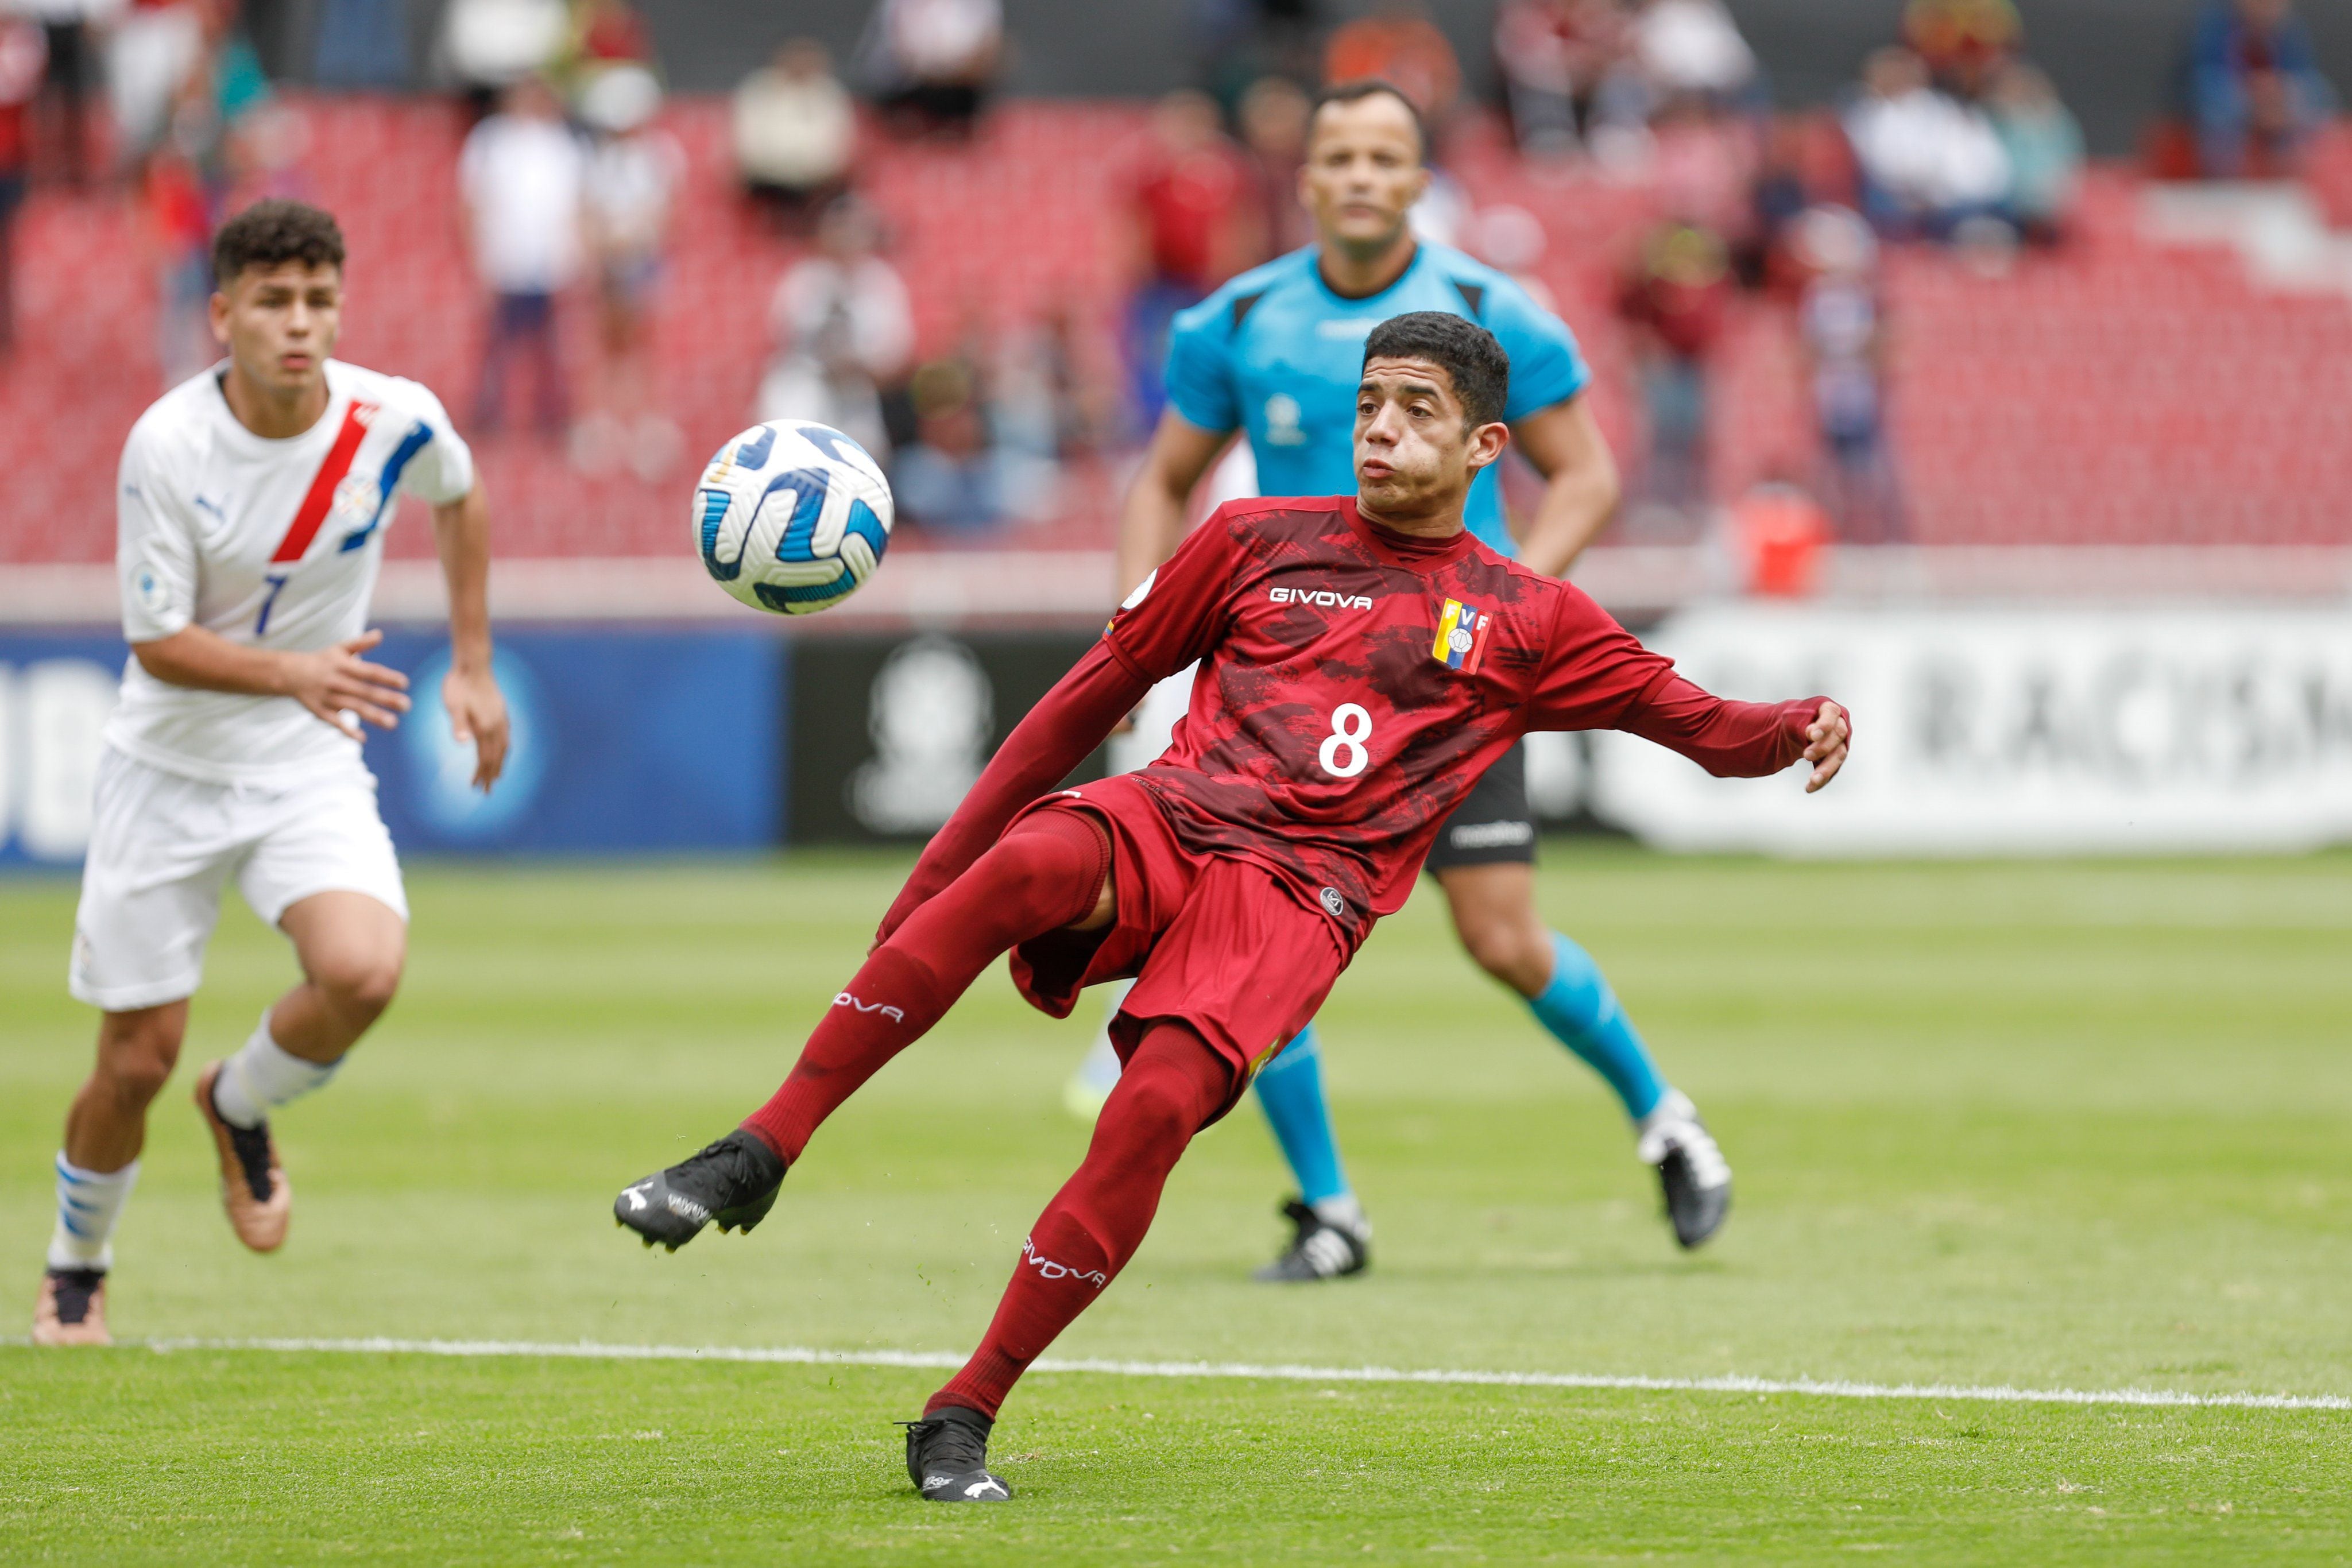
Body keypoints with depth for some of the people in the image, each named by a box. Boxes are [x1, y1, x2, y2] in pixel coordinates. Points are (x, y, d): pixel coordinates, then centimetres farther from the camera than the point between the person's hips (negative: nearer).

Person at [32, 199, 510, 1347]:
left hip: (310, 769, 2)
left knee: (362, 973, -26)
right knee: (137, 1061, 2)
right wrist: (294, 671, -33)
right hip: (168, 772, -2)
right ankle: (76, 1270, 33)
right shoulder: (167, 445, -20)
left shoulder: (394, 421, -12)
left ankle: (241, 1109, 8)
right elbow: (157, 640, -17)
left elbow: (460, 498, 13)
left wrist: (472, 668, 11)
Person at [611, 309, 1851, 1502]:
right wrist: (934, 873, 20)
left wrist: (1797, 730, -8)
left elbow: (1697, 723, 16)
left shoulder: (1523, 622, 16)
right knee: (1023, 866, -36)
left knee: (1159, 1106, -29)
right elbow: (1094, 693, 22)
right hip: (1166, 821, 1)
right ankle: (757, 1157, -34)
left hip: (1300, 897, -1)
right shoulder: (1259, 540, 19)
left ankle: (963, 1419, -21)